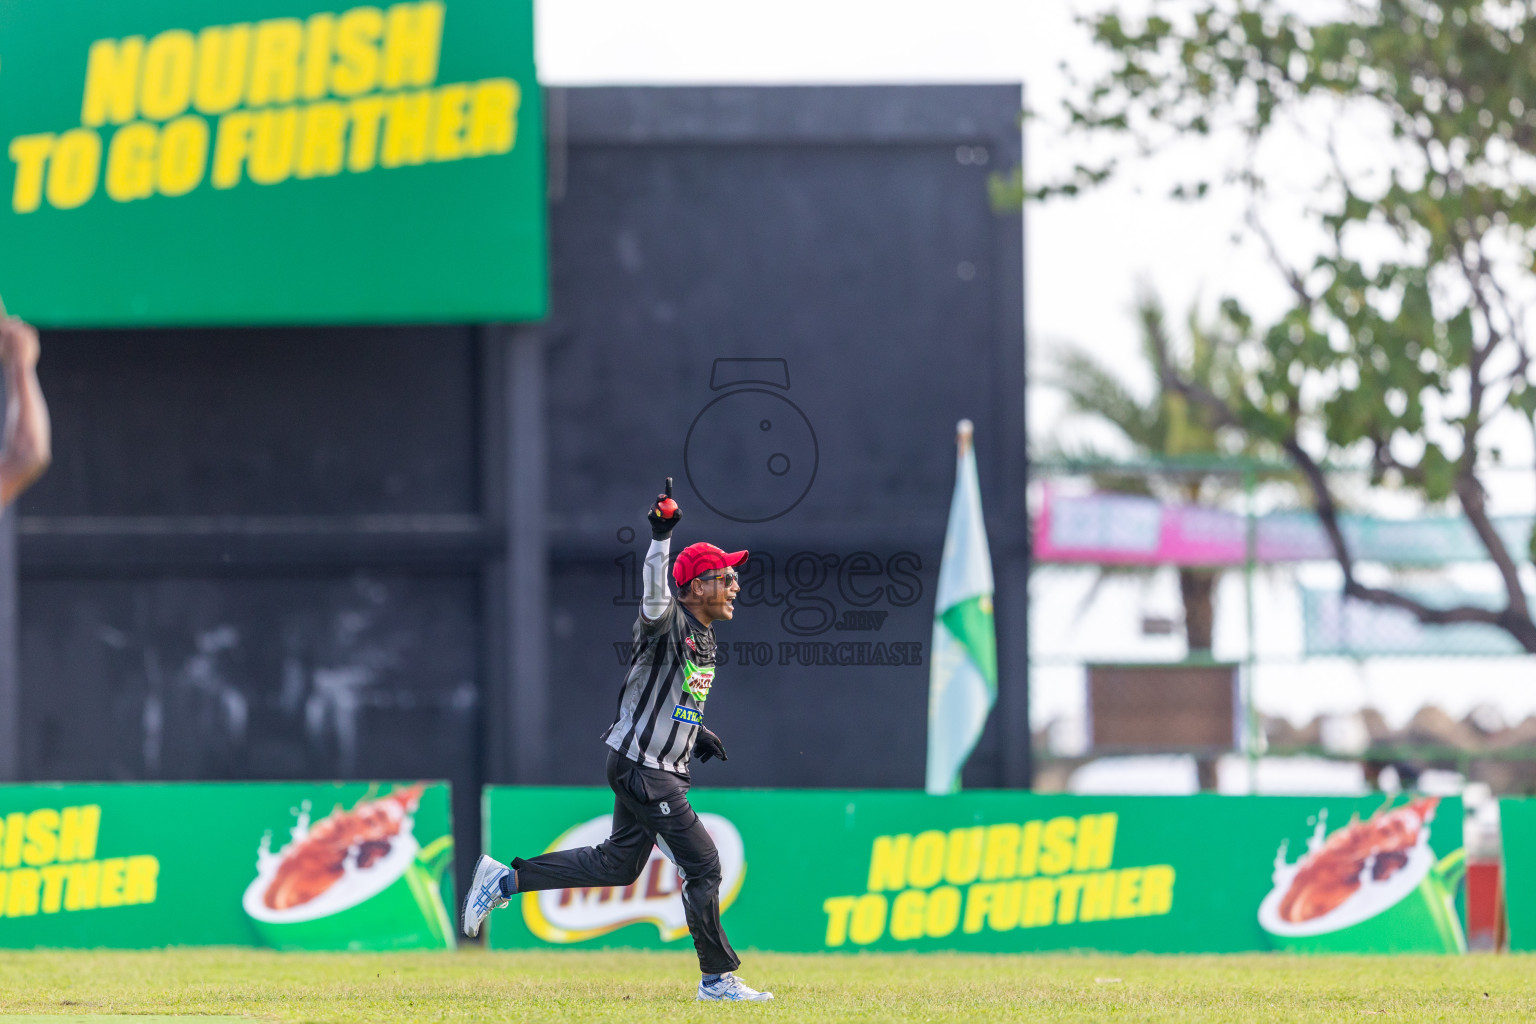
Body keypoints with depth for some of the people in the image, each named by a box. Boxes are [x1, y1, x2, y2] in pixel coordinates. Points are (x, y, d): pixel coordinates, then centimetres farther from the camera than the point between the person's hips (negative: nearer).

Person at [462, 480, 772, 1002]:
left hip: (661, 770, 10)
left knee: (618, 863, 15)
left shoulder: (704, 636, 13)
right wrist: (661, 536, -52)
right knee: (703, 865, -6)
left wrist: (696, 733, 14)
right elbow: (655, 597, -40)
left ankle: (504, 879, 20)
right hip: (643, 769, -10)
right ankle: (718, 978, 3)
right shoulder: (669, 625, -17)